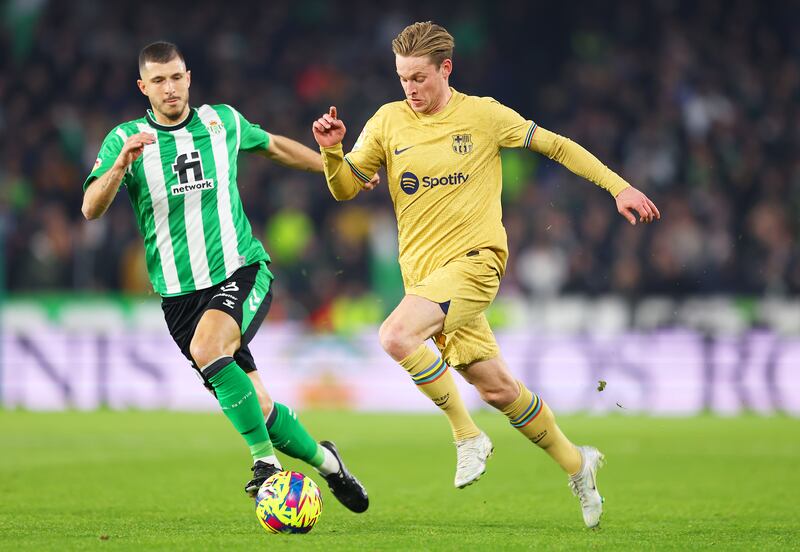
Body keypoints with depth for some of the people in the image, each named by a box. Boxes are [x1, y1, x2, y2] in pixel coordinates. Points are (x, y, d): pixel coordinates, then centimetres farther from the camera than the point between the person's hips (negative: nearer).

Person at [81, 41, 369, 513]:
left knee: (206, 348, -32)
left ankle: (266, 459, -24)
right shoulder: (126, 139, -2)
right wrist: (121, 164, -32)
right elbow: (91, 209, -14)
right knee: (257, 407, -4)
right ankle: (324, 461, 21)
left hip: (242, 270, -1)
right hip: (180, 292, 1)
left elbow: (273, 146, 25)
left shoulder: (223, 121, 4)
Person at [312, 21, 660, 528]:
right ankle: (576, 464, 25)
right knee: (497, 388, 6)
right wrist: (332, 150, -12)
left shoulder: (483, 115, -1)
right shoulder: (388, 122, 6)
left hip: (475, 260, -4)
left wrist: (618, 186, 7)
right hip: (423, 273, 4)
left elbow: (555, 146, 8)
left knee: (396, 335, -28)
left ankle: (468, 436, -12)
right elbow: (345, 187, 9)